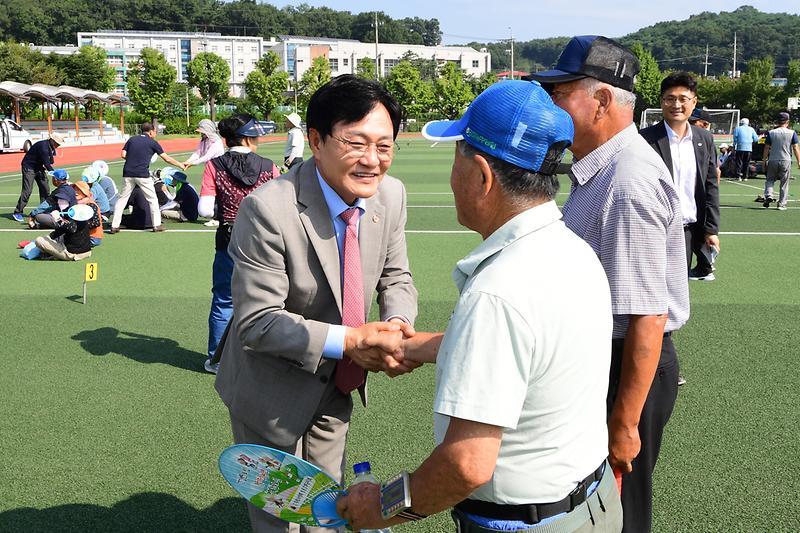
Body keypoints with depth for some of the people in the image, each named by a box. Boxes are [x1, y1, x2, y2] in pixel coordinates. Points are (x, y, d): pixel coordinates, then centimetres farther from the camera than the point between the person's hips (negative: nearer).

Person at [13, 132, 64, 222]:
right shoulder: (43, 146, -26)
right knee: (27, 190, -13)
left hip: (39, 168, 9)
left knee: (45, 189, 5)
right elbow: (46, 163, -28)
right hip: (29, 167, -9)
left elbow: (51, 161, 4)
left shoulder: (51, 148, 2)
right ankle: (17, 212, -7)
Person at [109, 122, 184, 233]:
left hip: (128, 173, 3)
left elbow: (123, 155, 5)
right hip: (142, 174, -3)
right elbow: (167, 158, 6)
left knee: (122, 198, 10)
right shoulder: (152, 143, 4)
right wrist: (180, 165, 17)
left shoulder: (132, 139, 13)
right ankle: (157, 225, 10)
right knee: (152, 199, 10)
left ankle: (114, 226, 8)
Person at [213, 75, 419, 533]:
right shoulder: (269, 209, -31)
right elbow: (256, 323, -29)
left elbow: (395, 278, 0)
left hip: (338, 386, 5)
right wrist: (348, 340, -36)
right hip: (274, 393, -5)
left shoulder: (391, 194, -12)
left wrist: (397, 322, -22)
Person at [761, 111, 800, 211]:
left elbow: (766, 148, 2)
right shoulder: (792, 133, -2)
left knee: (770, 180, 17)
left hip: (773, 161, 1)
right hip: (786, 161, -1)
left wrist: (764, 161, 10)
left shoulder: (771, 133, 0)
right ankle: (782, 204, 6)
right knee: (784, 184, 6)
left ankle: (768, 195, -7)